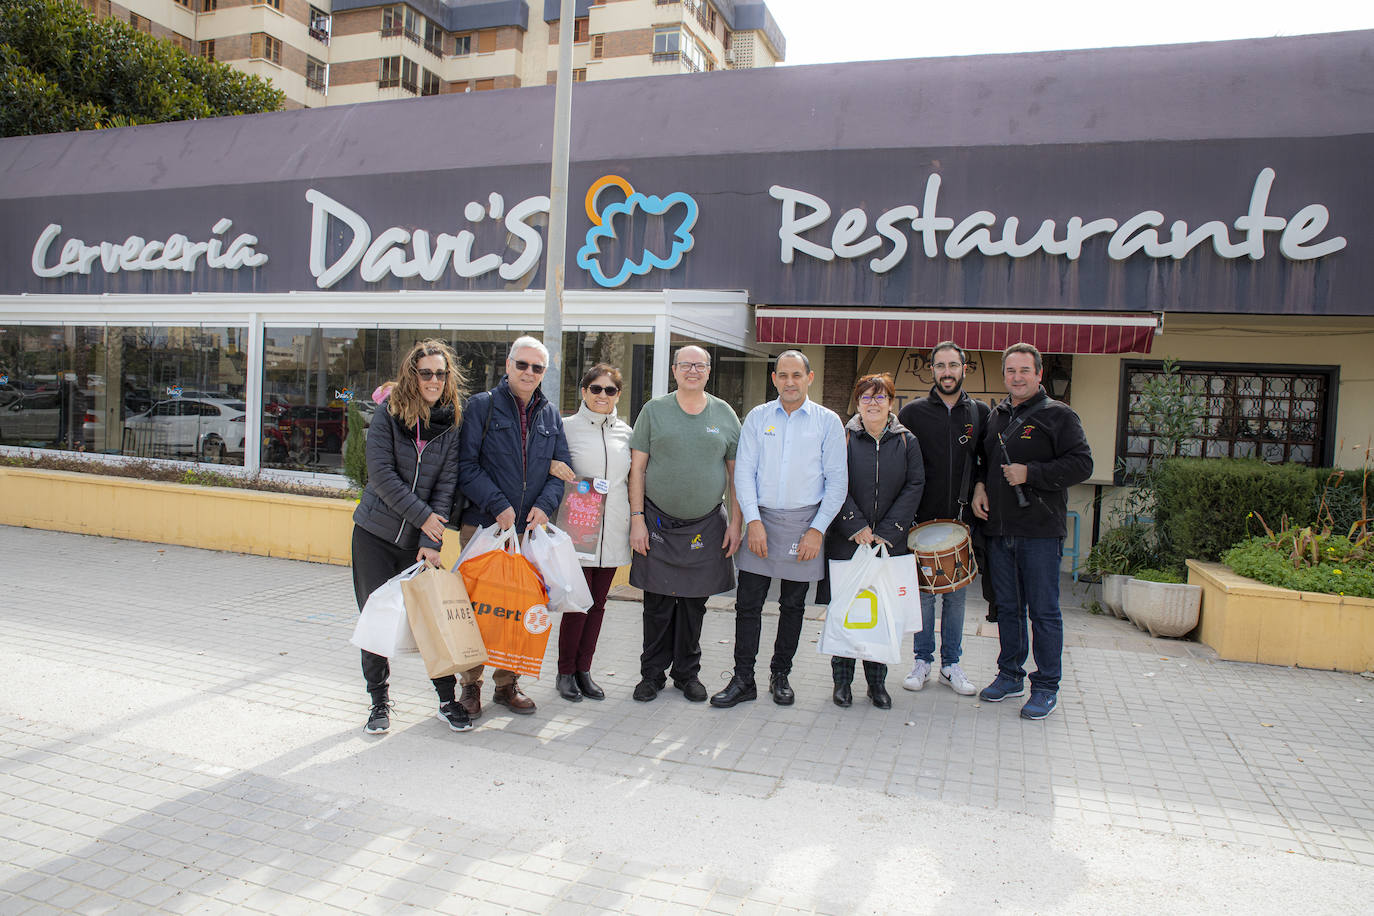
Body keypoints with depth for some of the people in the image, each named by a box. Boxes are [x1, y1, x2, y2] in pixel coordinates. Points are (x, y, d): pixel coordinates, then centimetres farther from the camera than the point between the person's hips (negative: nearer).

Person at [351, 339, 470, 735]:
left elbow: (446, 486, -4)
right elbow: (381, 473, -11)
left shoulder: (453, 425, 0)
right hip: (375, 533, -1)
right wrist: (421, 515, -14)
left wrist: (432, 542, -12)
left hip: (420, 539, 1)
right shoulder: (389, 415, -4)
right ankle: (379, 700, 20)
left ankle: (448, 699, 13)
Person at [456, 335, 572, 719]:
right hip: (484, 524, -3)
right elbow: (466, 465, -5)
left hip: (531, 527, 3)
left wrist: (545, 504, -7)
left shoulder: (550, 414, 14)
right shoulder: (481, 406, 2)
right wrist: (498, 505, -15)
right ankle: (471, 683, 15)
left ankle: (508, 683, 20)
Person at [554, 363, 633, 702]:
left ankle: (583, 670, 20)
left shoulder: (625, 431, 12)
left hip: (613, 531, 4)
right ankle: (566, 672, 12)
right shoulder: (567, 427, 1)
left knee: (598, 601, 8)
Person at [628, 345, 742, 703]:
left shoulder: (725, 415, 6)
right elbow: (637, 468, 1)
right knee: (658, 604, 4)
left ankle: (687, 673, 24)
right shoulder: (654, 411, 2)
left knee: (695, 603, 9)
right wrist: (637, 518, -6)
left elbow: (736, 472, 8)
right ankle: (653, 673, 19)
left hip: (706, 525, 1)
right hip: (659, 523, -1)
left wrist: (736, 522, 2)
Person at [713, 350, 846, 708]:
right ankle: (743, 679, 10)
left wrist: (817, 529, -8)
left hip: (805, 523, 0)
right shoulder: (757, 417, 6)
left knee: (793, 605, 10)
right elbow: (744, 472, 2)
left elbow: (837, 481, 0)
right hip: (761, 519, 1)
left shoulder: (828, 421, 2)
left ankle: (780, 675, 25)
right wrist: (753, 521, -9)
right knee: (748, 602, -1)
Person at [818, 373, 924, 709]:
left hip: (890, 541, 2)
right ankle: (842, 679, 15)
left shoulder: (907, 442, 6)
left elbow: (914, 487, 0)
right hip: (846, 541, -1)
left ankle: (877, 681, 19)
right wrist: (856, 527, -13)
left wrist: (886, 533, -8)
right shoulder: (844, 438, 1)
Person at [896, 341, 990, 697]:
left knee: (956, 595, 8)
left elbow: (989, 459, 15)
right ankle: (922, 661, 18)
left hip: (962, 520, 1)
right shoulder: (913, 412, 2)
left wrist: (980, 484, -2)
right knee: (923, 593, 4)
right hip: (922, 519, -1)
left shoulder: (981, 413, 6)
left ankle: (951, 665, 19)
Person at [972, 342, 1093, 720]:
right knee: (1007, 607, 13)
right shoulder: (995, 416, 14)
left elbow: (1081, 464, -11)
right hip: (999, 530, 6)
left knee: (1043, 611, 1)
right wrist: (979, 489, 5)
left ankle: (1046, 686, 12)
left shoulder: (1057, 415, -3)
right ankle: (1010, 675, 26)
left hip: (1040, 532, -5)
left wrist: (1031, 474, -18)